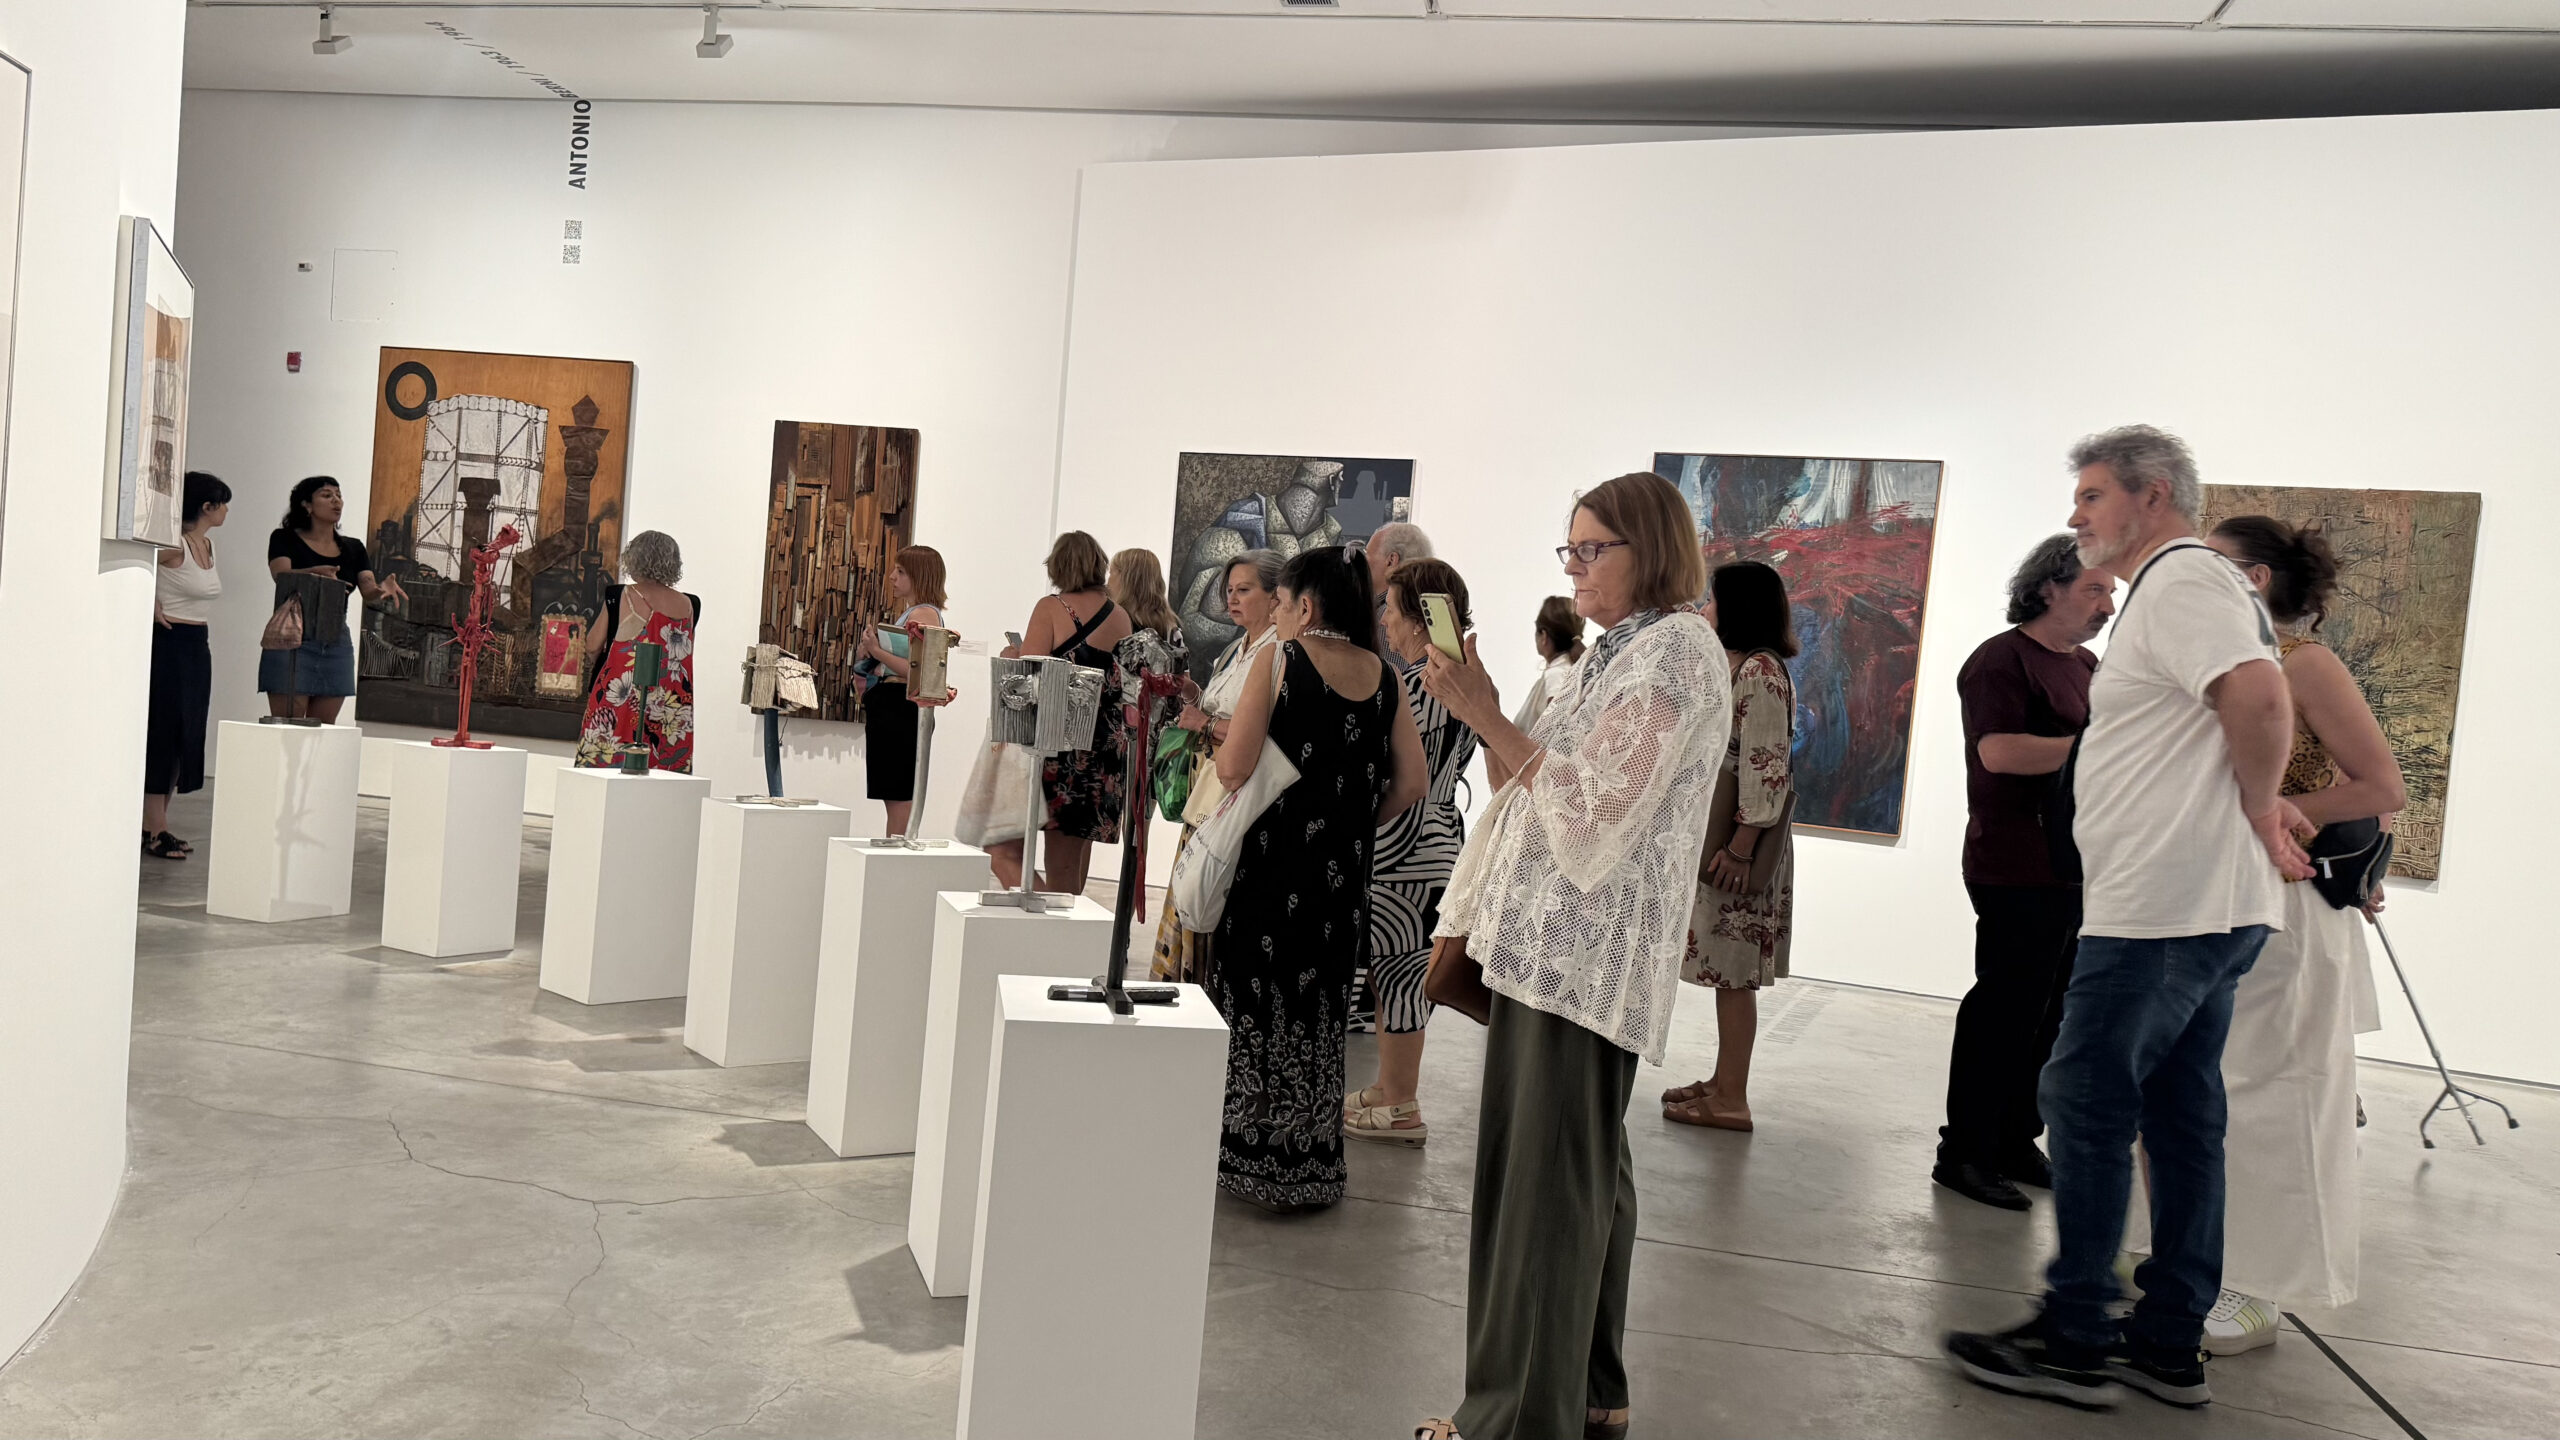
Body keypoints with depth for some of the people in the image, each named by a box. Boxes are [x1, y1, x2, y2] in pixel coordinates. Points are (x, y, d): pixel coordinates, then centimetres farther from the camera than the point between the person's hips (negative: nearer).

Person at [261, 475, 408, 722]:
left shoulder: (353, 548, 13)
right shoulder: (284, 539, 2)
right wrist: (315, 573, -37)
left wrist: (383, 591, -22)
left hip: (336, 645, 4)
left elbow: (370, 595, 3)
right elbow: (282, 577, -16)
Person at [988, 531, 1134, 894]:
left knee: (1004, 850, -1)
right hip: (1107, 749, 6)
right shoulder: (1120, 617, 9)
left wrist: (1011, 657, 8)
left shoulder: (1050, 608, -6)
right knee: (1066, 868, 12)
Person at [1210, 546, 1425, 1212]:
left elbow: (1234, 769, -15)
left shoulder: (1278, 661, -9)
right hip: (1342, 876, 5)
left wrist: (1216, 736, 6)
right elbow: (1410, 783, 4)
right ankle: (1313, 1166, 23)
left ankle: (1253, 1157, 15)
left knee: (1259, 1006, 7)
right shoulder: (1383, 676, 5)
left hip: (1273, 864, -4)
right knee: (1320, 1010, 14)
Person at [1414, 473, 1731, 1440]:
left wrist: (1488, 717, -17)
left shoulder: (1678, 649, -9)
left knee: (1546, 1187, -5)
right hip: (1551, 951, 9)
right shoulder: (1620, 652, 19)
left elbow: (1594, 809, -16)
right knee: (1584, 1180, 14)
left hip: (1586, 958, -9)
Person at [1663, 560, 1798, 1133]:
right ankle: (1723, 1081, 23)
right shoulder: (1736, 665, 17)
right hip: (1717, 837, 10)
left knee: (1733, 969, -4)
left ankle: (1732, 1100, 3)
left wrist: (1741, 849, -22)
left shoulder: (1762, 670, -15)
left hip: (1739, 841, -10)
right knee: (1726, 967, 14)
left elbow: (1767, 767, -21)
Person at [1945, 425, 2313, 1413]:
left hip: (2160, 907, -11)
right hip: (2206, 910, 11)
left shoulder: (2181, 580, -11)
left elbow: (2261, 699, -27)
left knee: (2087, 1107, -4)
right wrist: (2262, 804, 11)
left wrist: (2259, 809, -14)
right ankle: (2169, 1345, 20)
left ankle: (2073, 1342, 3)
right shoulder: (2184, 586, 22)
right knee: (2181, 1117, 12)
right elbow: (2253, 718, 27)